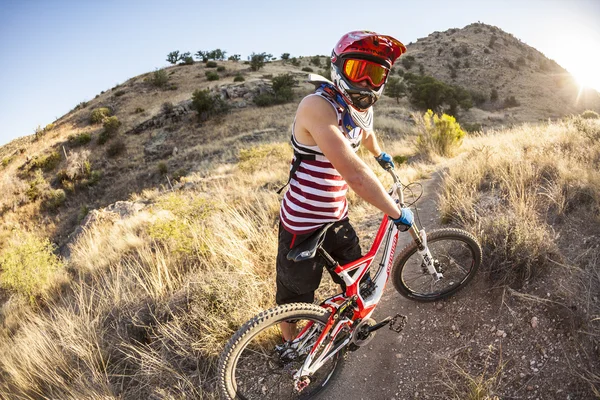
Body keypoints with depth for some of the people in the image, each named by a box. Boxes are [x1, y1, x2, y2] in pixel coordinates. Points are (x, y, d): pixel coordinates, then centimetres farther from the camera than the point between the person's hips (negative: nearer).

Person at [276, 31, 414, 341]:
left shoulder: (361, 108, 1)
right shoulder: (318, 106, -27)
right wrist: (397, 213, -22)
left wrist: (380, 155, 46)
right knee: (295, 302, 14)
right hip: (303, 226, -7)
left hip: (337, 219, 7)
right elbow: (355, 175, -34)